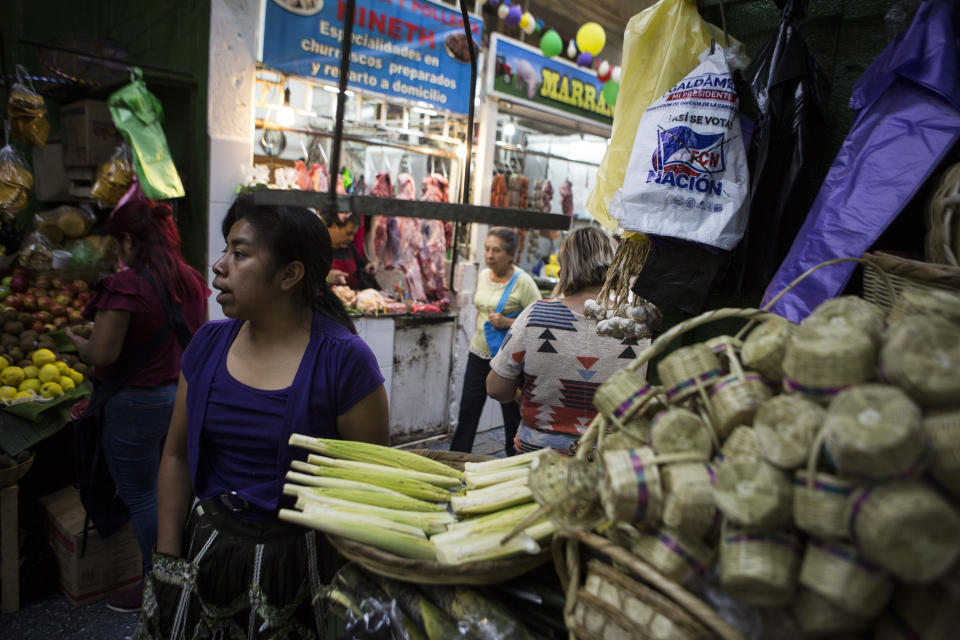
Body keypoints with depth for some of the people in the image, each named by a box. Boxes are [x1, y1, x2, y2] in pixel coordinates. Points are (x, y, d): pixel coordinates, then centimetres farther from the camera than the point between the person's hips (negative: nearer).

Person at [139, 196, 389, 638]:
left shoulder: (344, 361, -18)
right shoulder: (209, 343, -1)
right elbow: (177, 456, 7)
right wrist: (167, 558, 5)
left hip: (298, 563, -4)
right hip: (205, 550, 5)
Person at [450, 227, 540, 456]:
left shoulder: (523, 282, -15)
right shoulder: (483, 275, 6)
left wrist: (507, 323, -25)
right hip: (479, 353, 6)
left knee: (512, 415, 6)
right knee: (468, 409, 13)